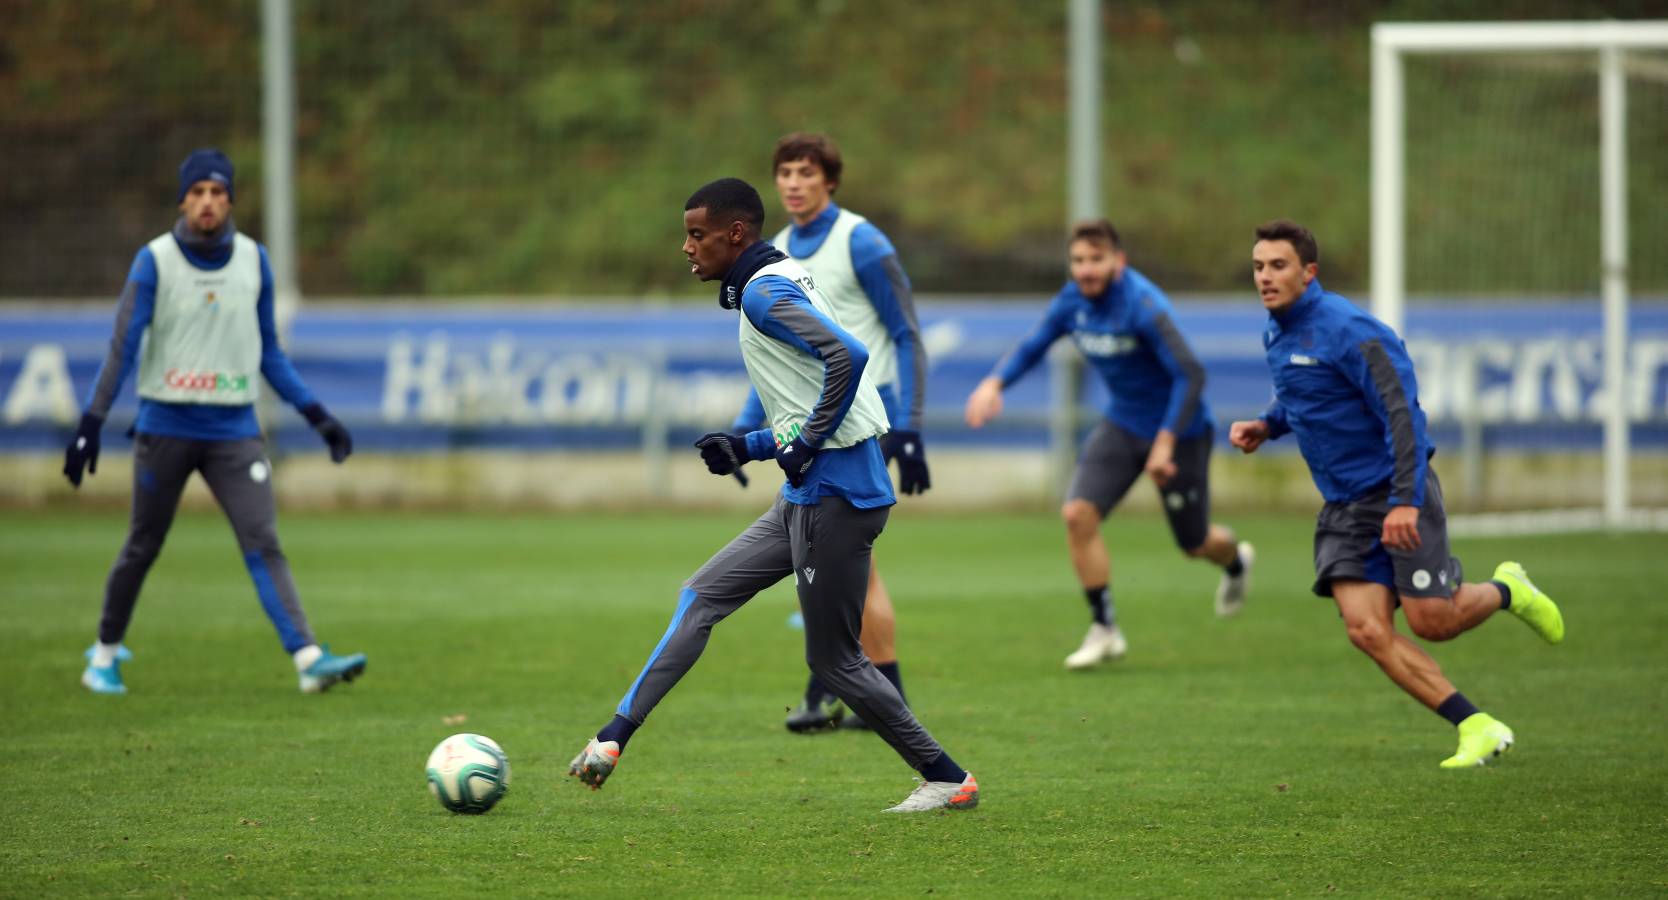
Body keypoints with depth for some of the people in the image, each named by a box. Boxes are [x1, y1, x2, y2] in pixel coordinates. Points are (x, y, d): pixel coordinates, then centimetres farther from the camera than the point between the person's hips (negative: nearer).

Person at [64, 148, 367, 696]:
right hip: (166, 426, -2)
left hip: (234, 429, 2)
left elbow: (269, 353, 15)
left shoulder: (253, 260, 6)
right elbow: (122, 348, -4)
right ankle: (105, 654, 26)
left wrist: (315, 414, 11)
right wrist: (91, 423, -11)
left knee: (263, 543, -11)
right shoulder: (155, 261, -4)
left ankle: (308, 659, -23)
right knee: (143, 547, 7)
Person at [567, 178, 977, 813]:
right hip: (808, 497, 10)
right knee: (702, 595, 11)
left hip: (835, 496, -10)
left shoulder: (764, 291, -12)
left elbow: (848, 355, -28)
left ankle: (948, 779, 8)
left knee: (834, 662, -1)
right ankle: (613, 740, 11)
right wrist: (746, 447, 14)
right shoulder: (777, 285, 19)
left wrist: (807, 444, -20)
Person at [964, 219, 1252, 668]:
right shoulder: (1073, 300, -7)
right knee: (1077, 513, -14)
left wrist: (1166, 442, -31)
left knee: (1194, 543, 9)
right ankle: (1104, 630, -2)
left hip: (1178, 429, -6)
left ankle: (1236, 561, 48)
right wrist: (995, 383, -14)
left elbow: (1190, 375, -28)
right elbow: (1032, 347, 6)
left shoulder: (1143, 305, -27)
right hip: (1122, 425, 6)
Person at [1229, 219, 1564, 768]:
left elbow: (1401, 410, -21)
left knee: (1432, 621, -6)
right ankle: (1478, 728, -4)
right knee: (1366, 629, -10)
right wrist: (1266, 426, 6)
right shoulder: (1276, 333, 8)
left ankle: (1506, 591, 29)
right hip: (1343, 506, 7)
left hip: (1395, 495, -7)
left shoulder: (1347, 330, -19)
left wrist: (1405, 501, -28)